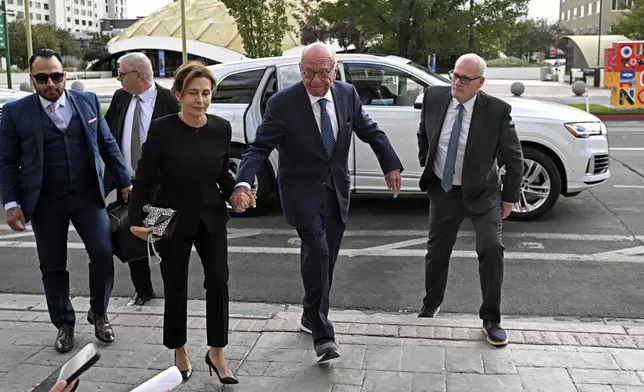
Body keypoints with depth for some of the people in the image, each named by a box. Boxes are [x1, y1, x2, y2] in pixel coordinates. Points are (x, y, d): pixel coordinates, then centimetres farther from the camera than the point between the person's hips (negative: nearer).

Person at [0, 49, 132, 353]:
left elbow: (108, 145, 9)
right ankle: (64, 325, 24)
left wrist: (125, 182, 5)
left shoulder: (88, 101, 3)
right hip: (45, 203, -1)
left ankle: (98, 313, 19)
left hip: (88, 196, 1)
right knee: (53, 266, 8)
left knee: (103, 254, -4)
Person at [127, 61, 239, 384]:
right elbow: (144, 178, -9)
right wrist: (135, 220, -15)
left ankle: (216, 354, 11)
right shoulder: (162, 129, -14)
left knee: (218, 281, -6)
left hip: (211, 217, 2)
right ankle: (180, 352, 31)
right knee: (175, 288, 10)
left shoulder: (221, 128, -4)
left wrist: (236, 194, -10)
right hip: (172, 220, -2)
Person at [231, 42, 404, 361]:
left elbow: (370, 131, 11)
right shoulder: (282, 103, -15)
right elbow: (259, 147, -17)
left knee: (327, 258, 13)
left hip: (336, 190, 5)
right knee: (317, 251, -19)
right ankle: (323, 334, -9)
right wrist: (244, 183, -32)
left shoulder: (347, 94, -2)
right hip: (302, 191, -5)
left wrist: (391, 165, 8)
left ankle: (312, 317, 35)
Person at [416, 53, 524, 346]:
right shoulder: (434, 96, -8)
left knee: (491, 248, -15)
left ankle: (491, 319, 2)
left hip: (482, 193, -3)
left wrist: (509, 198, -4)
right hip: (443, 191, 3)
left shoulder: (497, 110, -17)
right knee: (437, 250, 13)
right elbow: (423, 135, 12)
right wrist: (427, 165, 13)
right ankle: (430, 304, 38)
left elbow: (514, 159, -7)